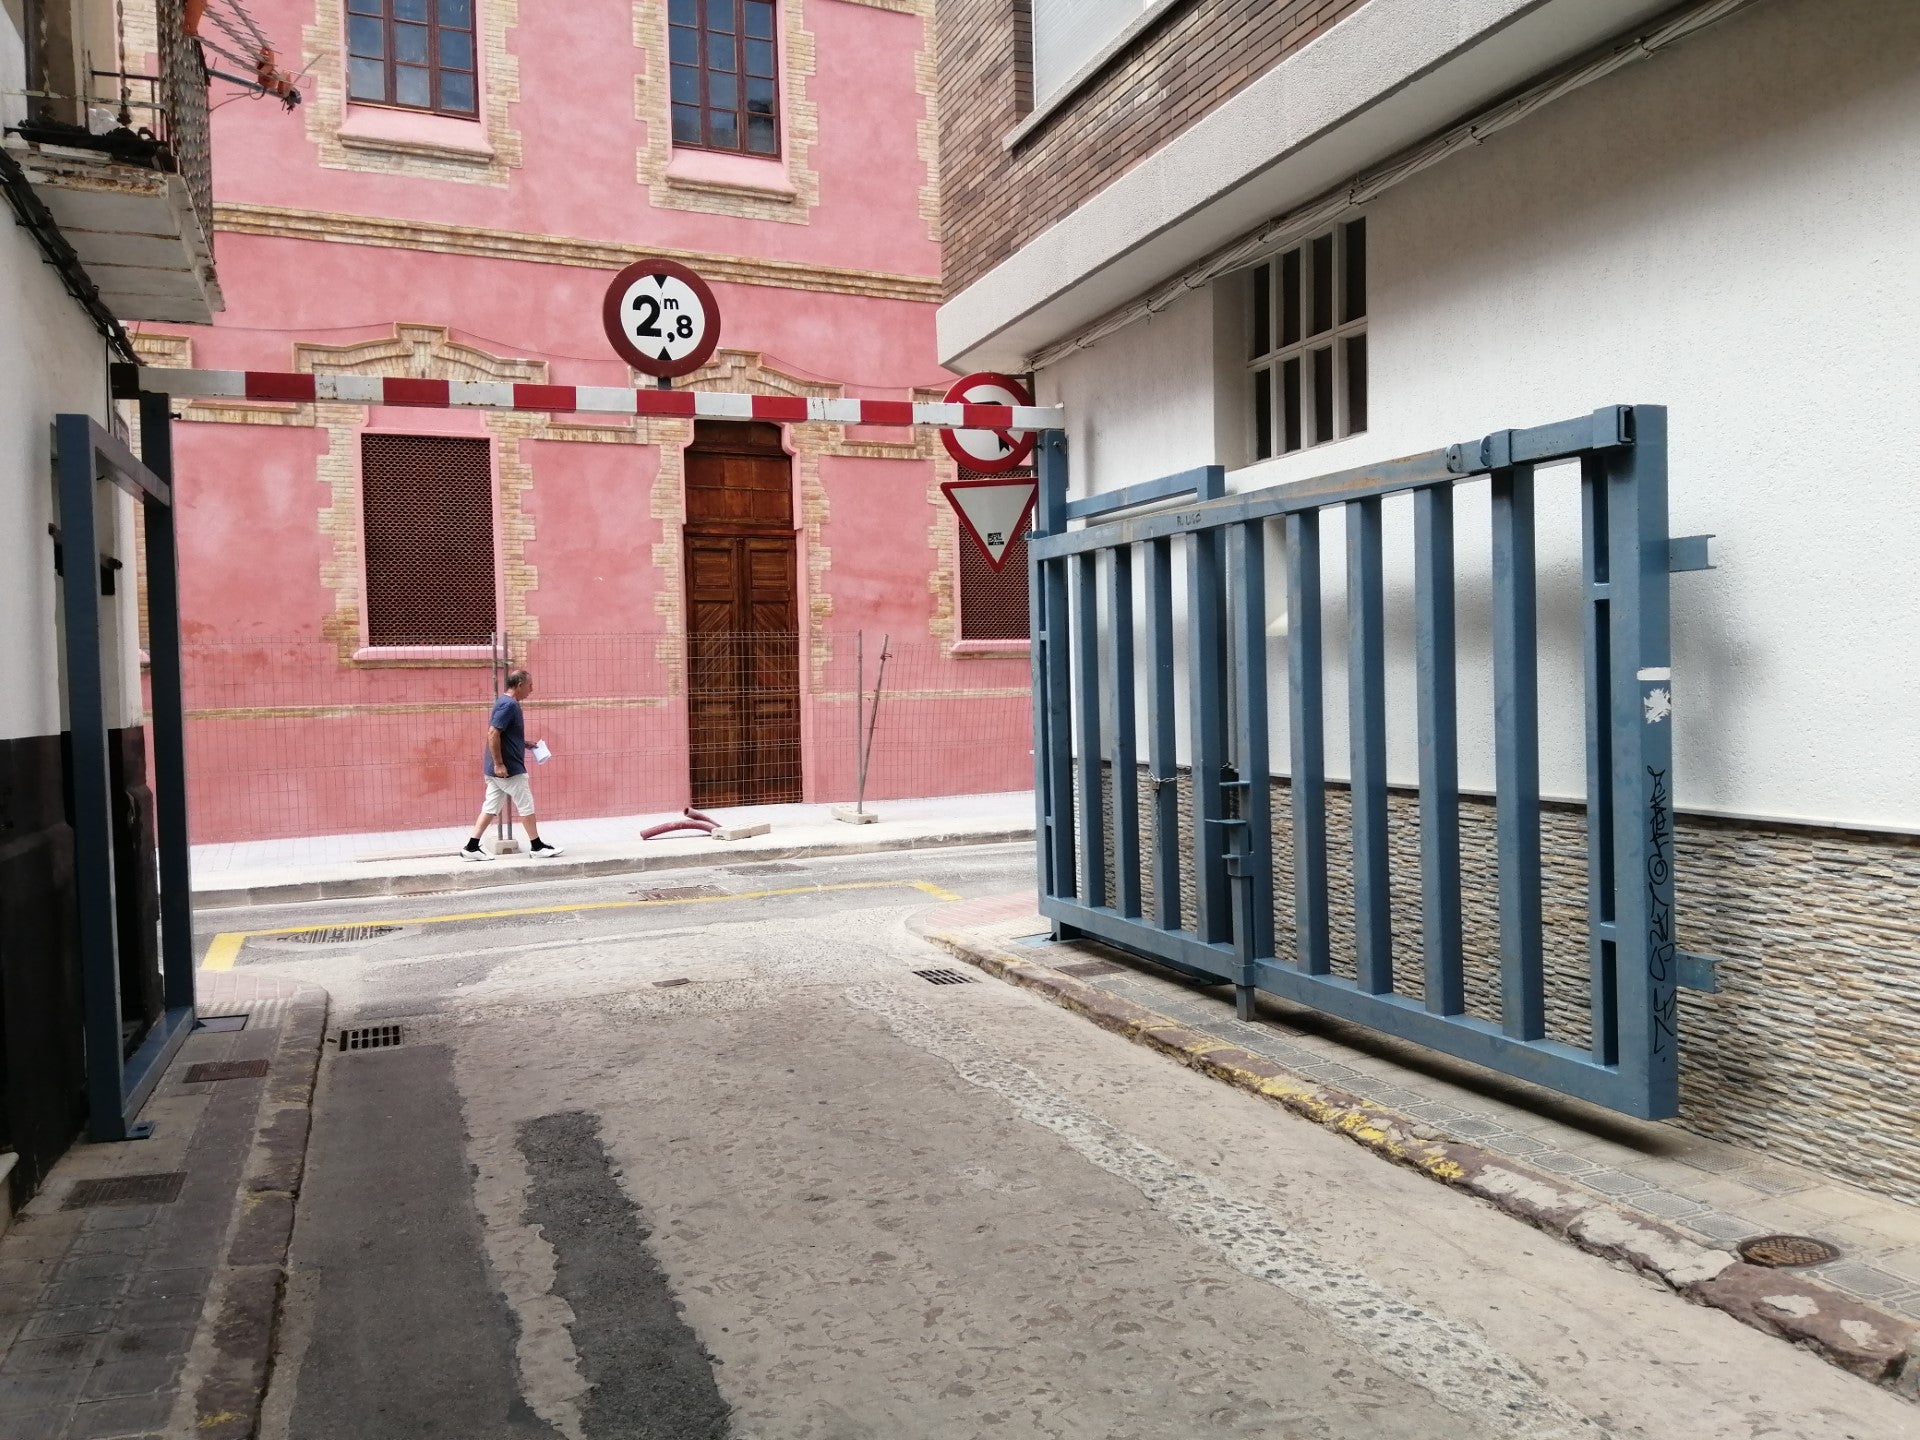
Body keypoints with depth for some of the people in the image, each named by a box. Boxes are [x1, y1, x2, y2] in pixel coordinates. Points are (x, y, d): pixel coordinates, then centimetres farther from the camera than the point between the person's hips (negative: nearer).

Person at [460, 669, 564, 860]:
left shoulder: (505, 703, 14)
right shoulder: (509, 705, -18)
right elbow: (493, 734, -24)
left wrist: (525, 744, 18)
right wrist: (499, 764, -24)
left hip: (498, 769, 10)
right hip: (509, 769, -10)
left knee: (491, 808, 10)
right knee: (526, 805, 1)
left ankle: (472, 847, 10)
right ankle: (537, 846, 10)